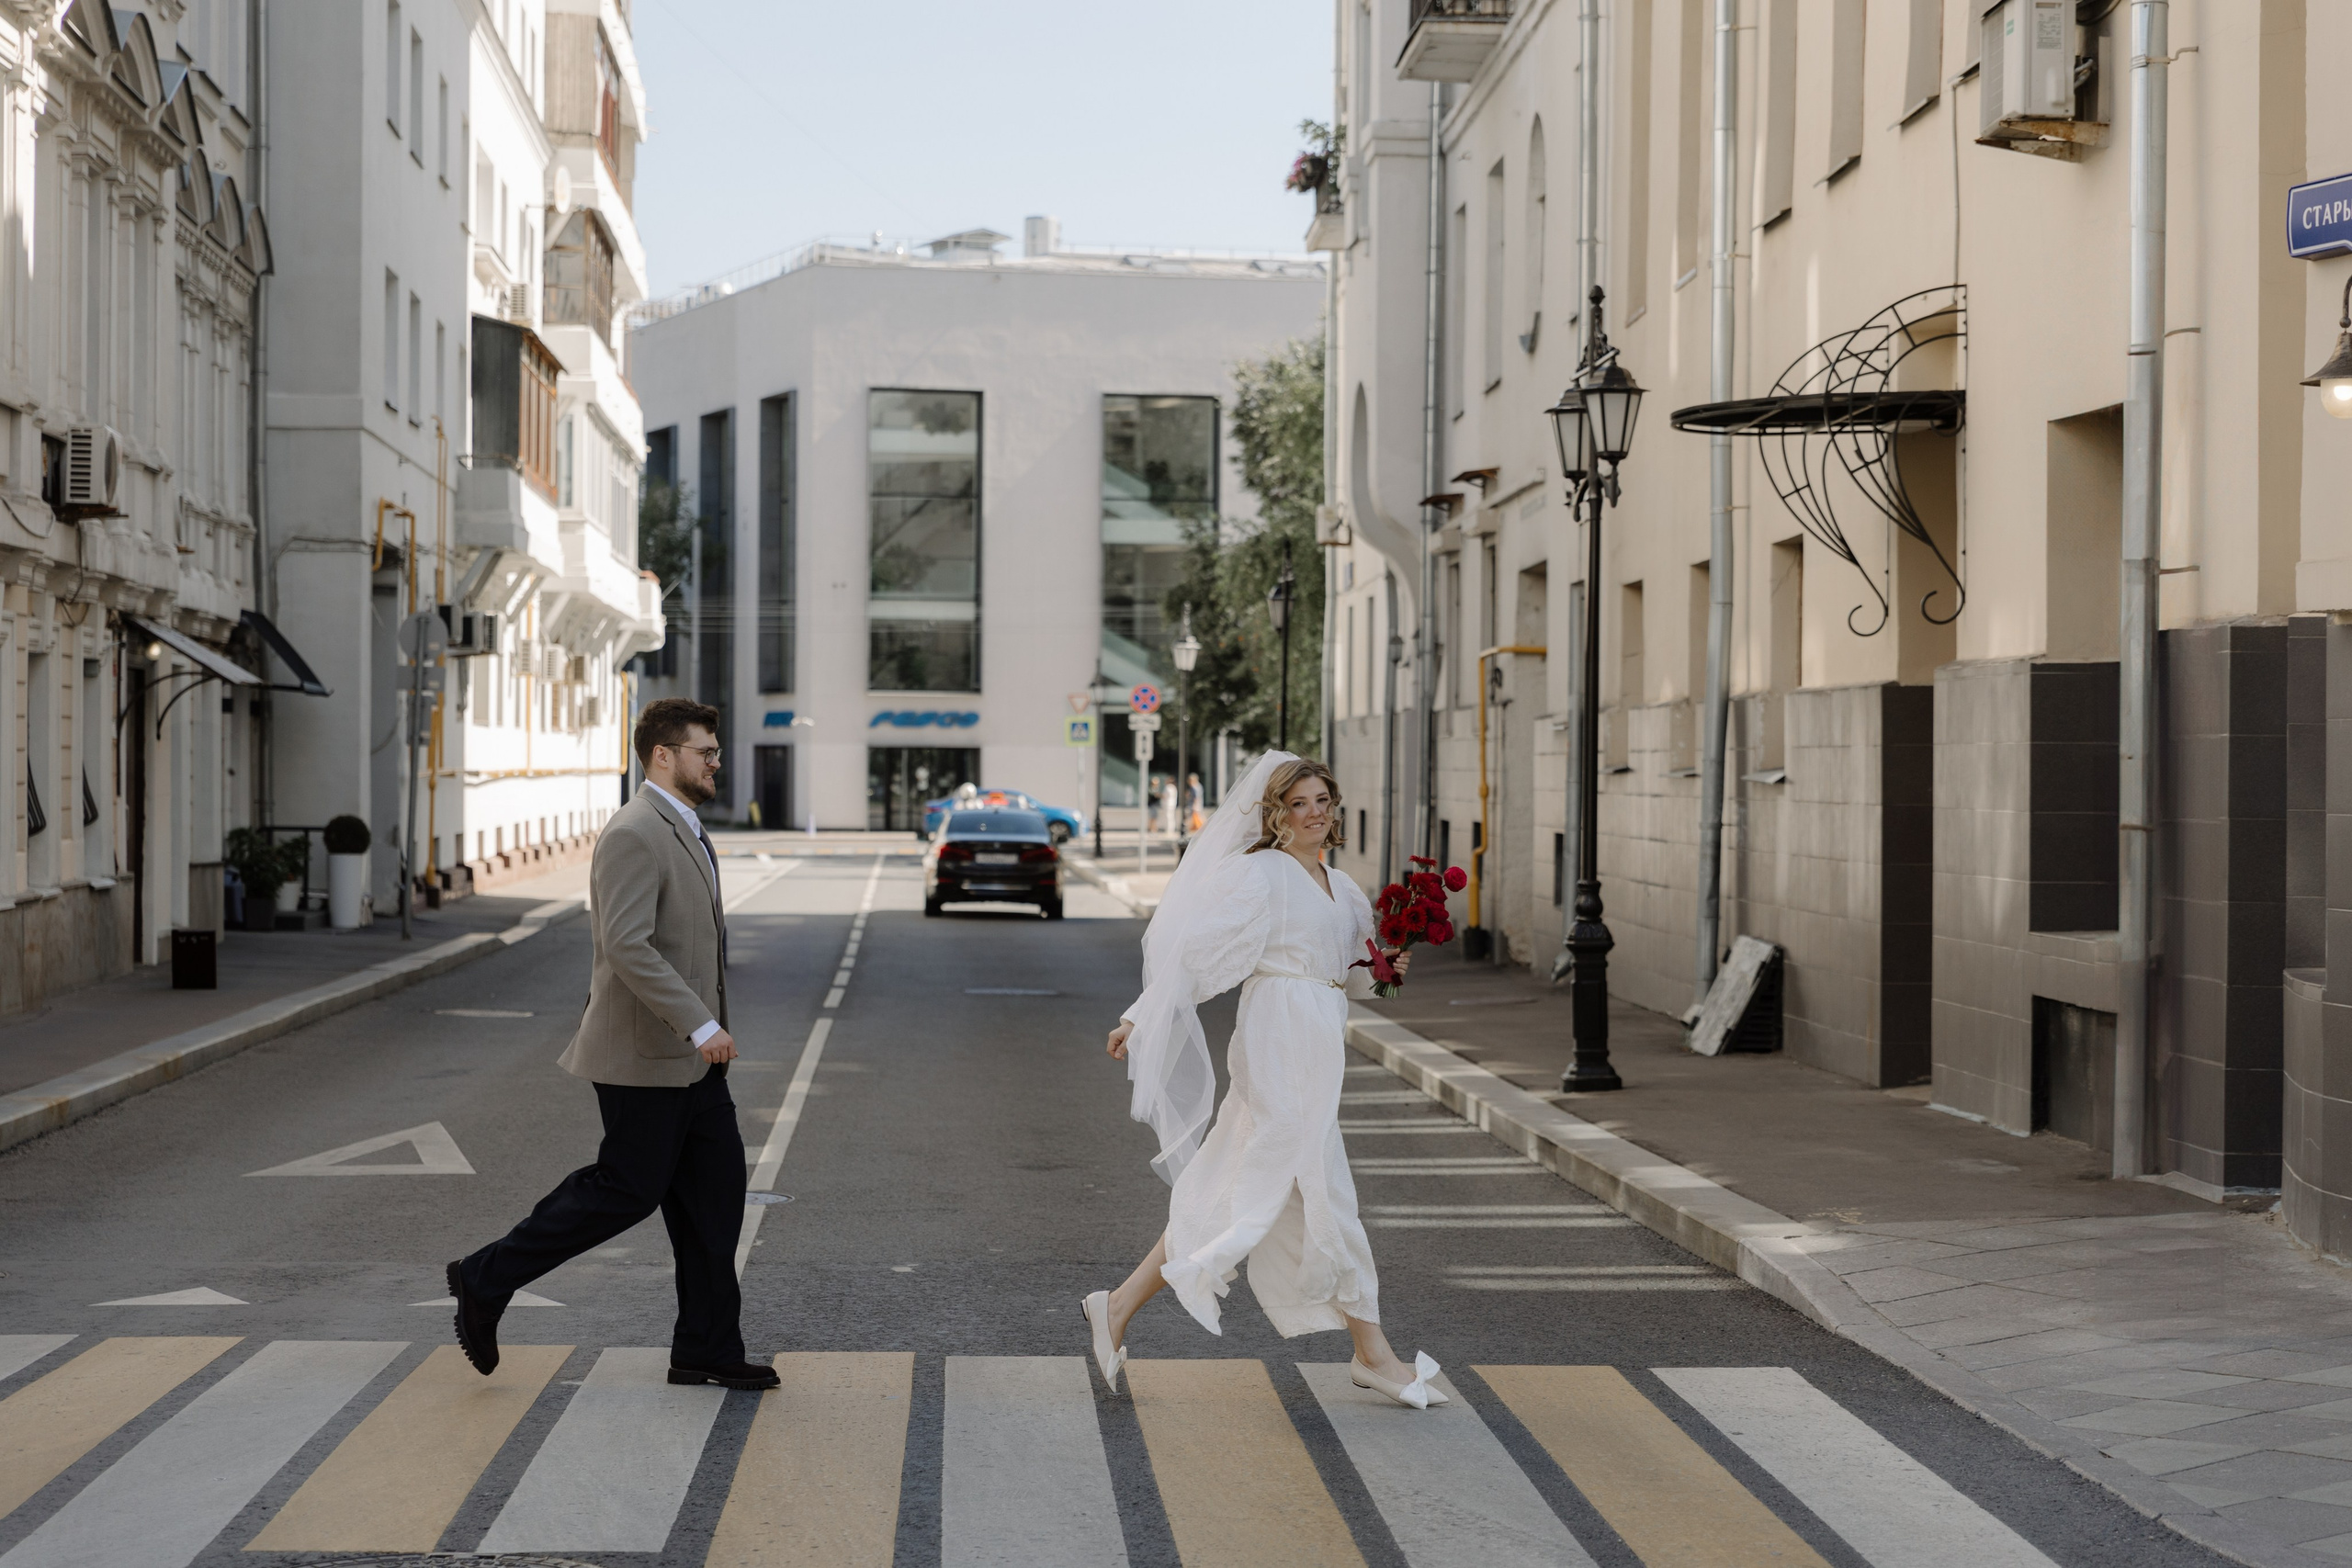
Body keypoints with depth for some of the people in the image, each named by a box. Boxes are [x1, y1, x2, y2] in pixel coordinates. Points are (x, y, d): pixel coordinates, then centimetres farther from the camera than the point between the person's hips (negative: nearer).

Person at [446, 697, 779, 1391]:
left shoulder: (680, 831, 15)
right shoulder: (634, 835, -18)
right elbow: (627, 946, -27)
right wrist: (700, 1026, -28)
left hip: (689, 1056, 10)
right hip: (646, 1054, -10)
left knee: (714, 1189, 7)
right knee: (626, 1190, -2)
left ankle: (707, 1350, 13)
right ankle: (487, 1280, 13)